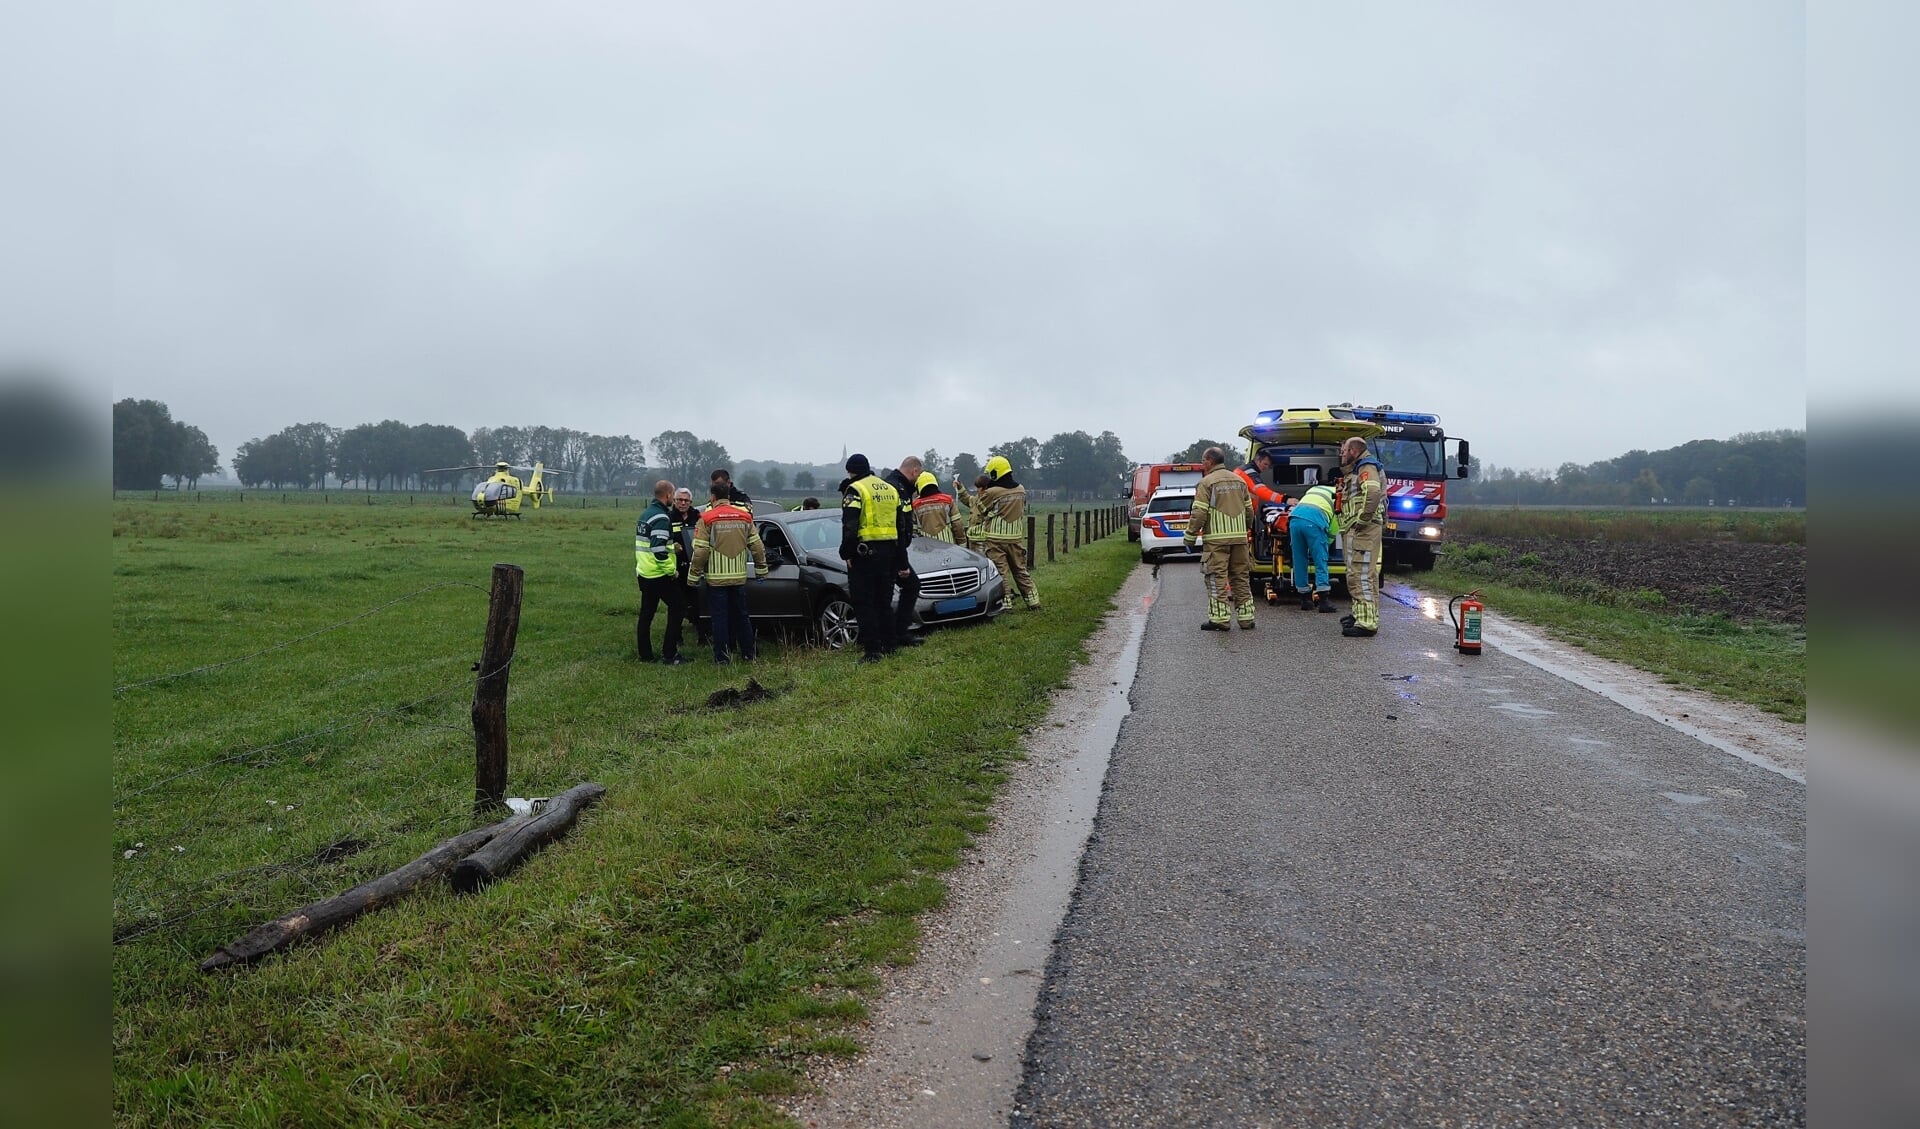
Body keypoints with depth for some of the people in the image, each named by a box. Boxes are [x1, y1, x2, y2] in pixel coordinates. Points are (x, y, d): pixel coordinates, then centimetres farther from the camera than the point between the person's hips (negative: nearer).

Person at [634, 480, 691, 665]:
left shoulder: (646, 513, 14)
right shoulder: (661, 517, -18)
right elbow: (659, 549, -26)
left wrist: (672, 547, 15)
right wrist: (672, 570, -17)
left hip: (644, 572, 9)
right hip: (660, 575, -9)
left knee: (646, 613, 12)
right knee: (678, 607, 1)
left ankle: (645, 655, 16)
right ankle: (670, 655, -1)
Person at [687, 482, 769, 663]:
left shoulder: (707, 519, -9)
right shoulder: (745, 517, 3)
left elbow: (700, 551, -12)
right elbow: (757, 546, 5)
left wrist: (694, 576, -4)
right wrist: (761, 570, 14)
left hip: (716, 578, -4)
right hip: (739, 576, 4)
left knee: (719, 617, 4)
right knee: (741, 615, 13)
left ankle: (721, 656, 6)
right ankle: (747, 654, 18)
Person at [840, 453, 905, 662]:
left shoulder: (855, 490, -8)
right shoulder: (891, 489, 16)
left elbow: (850, 526, -18)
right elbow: (900, 527, 18)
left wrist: (847, 553, -10)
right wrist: (901, 561, 22)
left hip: (864, 553, -7)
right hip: (888, 551, 7)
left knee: (864, 603, -3)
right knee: (882, 601, 17)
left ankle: (872, 651, -7)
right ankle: (888, 644, 22)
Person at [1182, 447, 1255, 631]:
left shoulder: (1206, 483, -6)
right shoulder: (1239, 480, 14)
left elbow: (1199, 513, -12)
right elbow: (1249, 510, 16)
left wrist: (1190, 538, -5)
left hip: (1216, 539, -6)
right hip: (1240, 537, 6)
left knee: (1217, 579, -4)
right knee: (1241, 578, 11)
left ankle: (1220, 618, -7)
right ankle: (1246, 618, 12)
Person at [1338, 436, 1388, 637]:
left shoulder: (1367, 467, -8)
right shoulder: (1356, 470, 25)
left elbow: (1373, 492, -26)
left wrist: (1363, 519, -22)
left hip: (1363, 529, -11)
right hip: (1354, 530, 11)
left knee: (1362, 575, -15)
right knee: (1356, 575, 18)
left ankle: (1367, 623, -18)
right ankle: (1359, 614, 29)